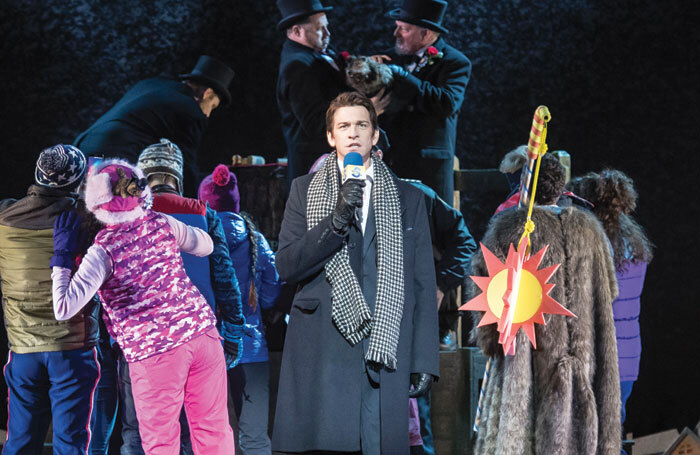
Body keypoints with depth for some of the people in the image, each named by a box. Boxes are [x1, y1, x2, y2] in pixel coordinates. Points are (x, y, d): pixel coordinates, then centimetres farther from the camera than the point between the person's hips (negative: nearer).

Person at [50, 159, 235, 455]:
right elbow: (206, 245, 20)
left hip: (153, 353, -4)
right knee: (213, 428, 12)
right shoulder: (162, 224, 1)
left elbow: (64, 309, -21)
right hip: (202, 334, 4)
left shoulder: (104, 251, -14)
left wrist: (62, 257, -9)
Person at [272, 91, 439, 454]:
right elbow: (286, 266, 1)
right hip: (321, 356, -1)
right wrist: (336, 219, -12)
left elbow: (424, 285, 11)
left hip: (385, 356, 1)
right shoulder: (304, 190, 12)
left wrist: (425, 362, 3)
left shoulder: (408, 198, 14)